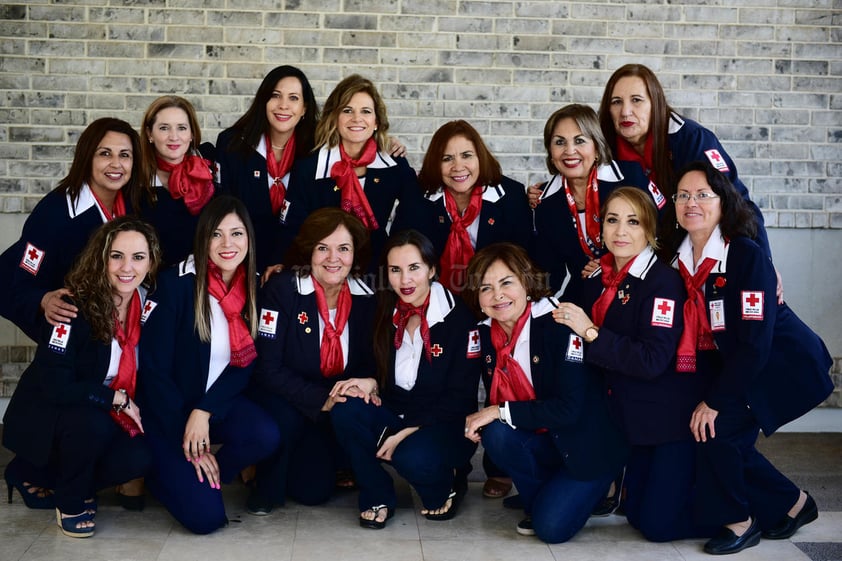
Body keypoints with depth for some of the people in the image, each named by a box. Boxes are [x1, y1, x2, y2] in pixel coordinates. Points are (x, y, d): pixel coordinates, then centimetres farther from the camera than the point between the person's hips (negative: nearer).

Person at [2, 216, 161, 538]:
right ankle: (71, 502, -5)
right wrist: (118, 399, -23)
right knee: (92, 423, -36)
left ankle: (38, 478, 4)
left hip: (105, 417, 6)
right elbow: (55, 386, -29)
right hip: (44, 417, -6)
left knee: (140, 456, -21)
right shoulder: (74, 307, -25)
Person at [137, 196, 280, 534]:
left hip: (219, 403, 4)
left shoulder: (257, 287, -2)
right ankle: (160, 471, 14)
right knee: (205, 516, -18)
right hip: (169, 409, -4)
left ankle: (202, 477, -1)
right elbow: (153, 369, -14)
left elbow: (246, 363, -2)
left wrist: (204, 412, -17)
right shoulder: (176, 284, -15)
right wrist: (188, 442, -15)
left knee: (267, 437, -29)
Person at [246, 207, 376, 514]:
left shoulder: (366, 297, -6)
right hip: (283, 400, -2)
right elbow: (267, 368, -19)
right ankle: (267, 486, -6)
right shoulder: (281, 290, -16)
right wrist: (320, 400, -29)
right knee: (285, 417, -34)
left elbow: (371, 362, 3)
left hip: (336, 410, 2)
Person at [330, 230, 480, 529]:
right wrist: (371, 384, -14)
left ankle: (446, 486, 2)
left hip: (446, 425, -5)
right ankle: (378, 498, -5)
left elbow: (461, 396, -13)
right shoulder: (385, 312, 2)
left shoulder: (458, 317, -13)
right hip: (396, 412, 5)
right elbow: (384, 374, 11)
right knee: (345, 411, -24)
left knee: (413, 458, -36)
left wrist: (407, 432, -19)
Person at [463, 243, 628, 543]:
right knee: (496, 435, -25)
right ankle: (540, 500, 2)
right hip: (542, 440, 5)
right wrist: (480, 419, -14)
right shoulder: (487, 333, -3)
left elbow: (570, 409, -27)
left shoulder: (558, 326, -23)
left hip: (589, 443, -5)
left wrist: (500, 411, -25)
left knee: (552, 527, -19)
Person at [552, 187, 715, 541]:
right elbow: (601, 359, 12)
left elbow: (653, 360, -28)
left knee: (658, 524, -6)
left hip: (675, 417, -8)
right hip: (636, 417, 8)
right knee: (635, 513, 15)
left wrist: (591, 333, -25)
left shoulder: (662, 281, -18)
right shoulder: (597, 280, 4)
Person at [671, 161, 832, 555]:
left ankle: (736, 519, 3)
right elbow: (692, 336, 4)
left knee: (717, 427, -20)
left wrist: (715, 400, -24)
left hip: (784, 364, -7)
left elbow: (755, 340, -25)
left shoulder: (747, 256, -21)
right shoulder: (679, 259, -2)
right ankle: (791, 503, 16)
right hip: (732, 364, 7)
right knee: (716, 434, -6)